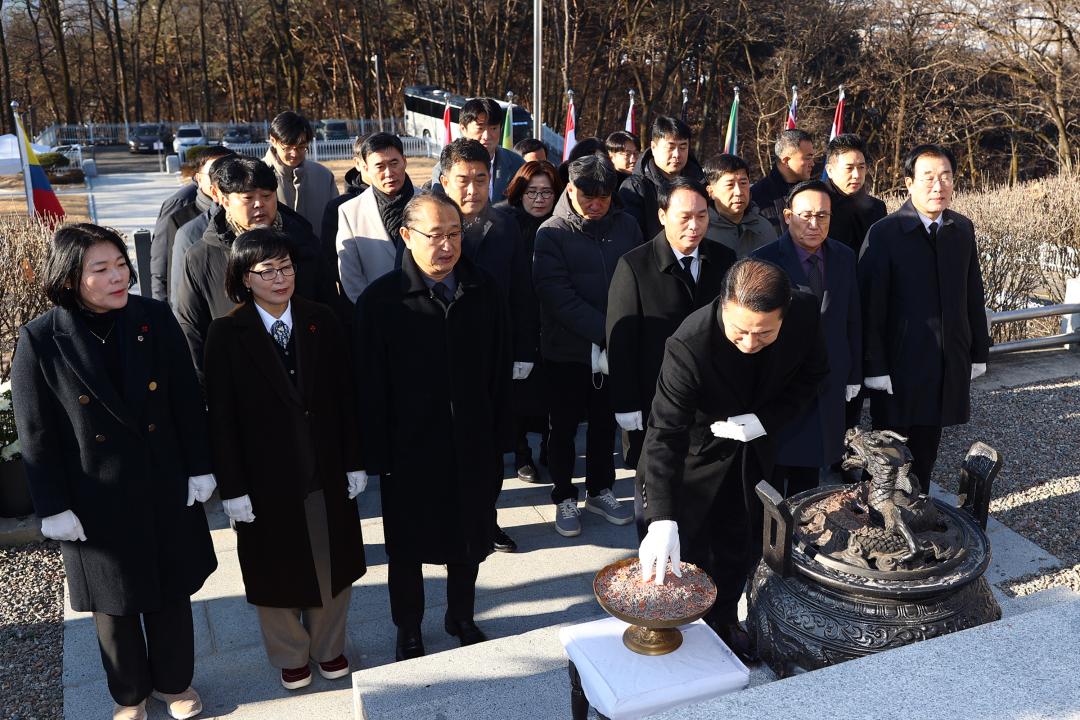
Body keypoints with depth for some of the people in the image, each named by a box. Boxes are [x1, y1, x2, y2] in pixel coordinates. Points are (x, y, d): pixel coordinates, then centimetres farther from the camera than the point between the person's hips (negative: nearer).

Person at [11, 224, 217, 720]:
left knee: (172, 592, 18)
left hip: (166, 489, 2)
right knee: (115, 604, 17)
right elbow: (36, 436, -8)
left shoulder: (155, 318, -7)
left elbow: (187, 401, -1)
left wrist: (199, 468, 0)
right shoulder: (40, 341, -13)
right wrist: (53, 507, -7)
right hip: (97, 502, -2)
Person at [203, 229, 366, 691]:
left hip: (326, 472, 2)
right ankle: (291, 656, 40)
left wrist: (353, 462, 0)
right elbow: (222, 417, -10)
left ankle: (329, 647, 41)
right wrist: (233, 488, -10)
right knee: (278, 569, 16)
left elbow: (344, 397, 0)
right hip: (267, 476, -2)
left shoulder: (322, 322, -3)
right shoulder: (227, 333, -10)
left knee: (331, 564, 17)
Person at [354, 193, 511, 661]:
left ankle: (461, 617, 44)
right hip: (410, 450, -3)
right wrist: (377, 458, -10)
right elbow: (370, 387, -11)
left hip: (473, 446, 3)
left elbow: (500, 372, 2)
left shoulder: (484, 291, -3)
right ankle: (408, 632, 39)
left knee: (470, 540, 20)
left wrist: (499, 438, 2)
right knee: (408, 549, 16)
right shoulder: (380, 300, -14)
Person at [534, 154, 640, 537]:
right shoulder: (552, 233, -9)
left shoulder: (625, 226, 2)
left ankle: (600, 490, 34)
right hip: (567, 349, -3)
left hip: (615, 348, 3)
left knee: (605, 422, 16)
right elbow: (559, 296, -17)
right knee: (564, 426, 10)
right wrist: (604, 332, -22)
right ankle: (564, 498, 27)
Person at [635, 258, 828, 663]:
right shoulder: (689, 345, -38)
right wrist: (662, 520, -48)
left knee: (742, 548, 20)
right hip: (696, 452, -4)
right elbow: (665, 435, -39)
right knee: (689, 554, 6)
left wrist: (767, 420, -22)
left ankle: (724, 623, 46)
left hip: (752, 450, 5)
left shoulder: (805, 314, -24)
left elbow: (812, 375, -5)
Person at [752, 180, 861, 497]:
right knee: (771, 478, 6)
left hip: (828, 387, 5)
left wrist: (853, 375, 10)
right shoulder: (765, 260, -12)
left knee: (808, 475, 17)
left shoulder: (844, 257, 3)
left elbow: (852, 321, 10)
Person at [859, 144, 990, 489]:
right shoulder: (884, 234, -12)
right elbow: (871, 306, -13)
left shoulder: (963, 229, 5)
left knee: (927, 446, 16)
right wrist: (875, 367, -14)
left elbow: (974, 295, 9)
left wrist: (979, 351, 9)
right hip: (901, 361, -4)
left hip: (951, 362, 4)